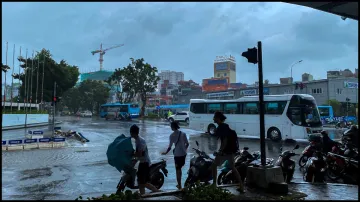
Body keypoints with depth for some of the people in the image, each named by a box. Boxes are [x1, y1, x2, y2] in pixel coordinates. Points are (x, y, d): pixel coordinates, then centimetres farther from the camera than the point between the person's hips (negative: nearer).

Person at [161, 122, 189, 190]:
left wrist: (166, 152, 6)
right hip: (183, 153, 4)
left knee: (178, 170, 8)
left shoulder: (172, 135, -9)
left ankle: (179, 186, 14)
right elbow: (187, 144, 5)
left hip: (177, 154, -4)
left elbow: (170, 147, -10)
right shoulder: (183, 133, 1)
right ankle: (179, 184, 29)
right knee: (179, 169, 20)